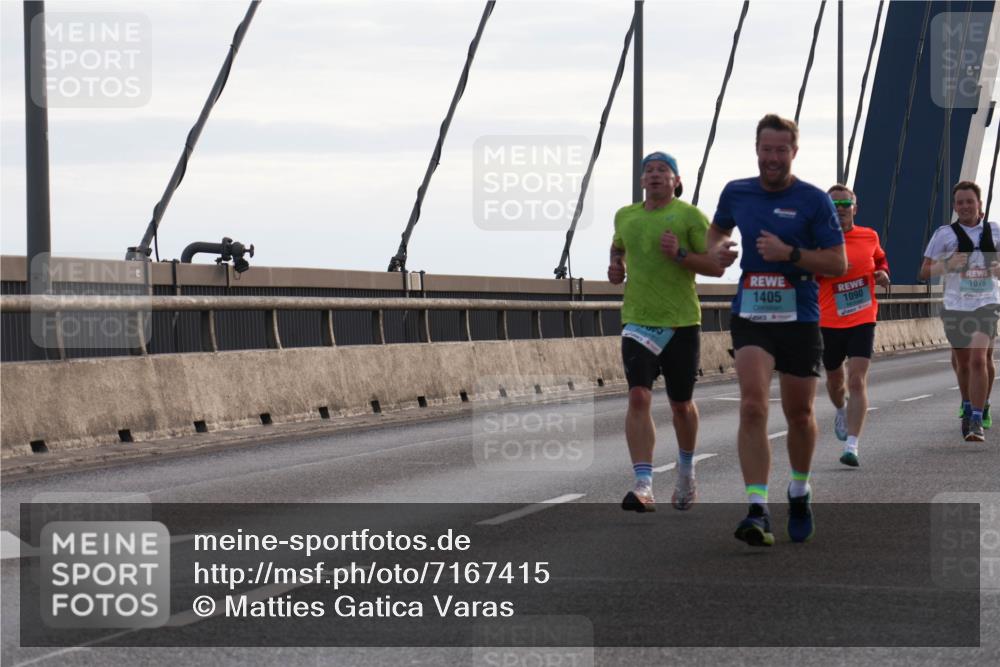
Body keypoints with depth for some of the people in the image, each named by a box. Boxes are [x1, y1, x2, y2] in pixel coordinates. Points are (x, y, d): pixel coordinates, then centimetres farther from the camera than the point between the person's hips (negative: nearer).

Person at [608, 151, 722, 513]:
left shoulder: (690, 216, -3)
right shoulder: (624, 216, 10)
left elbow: (717, 266, -7)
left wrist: (680, 254, -20)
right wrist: (615, 265, 12)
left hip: (681, 322, -2)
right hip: (637, 321, 2)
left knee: (681, 405, 10)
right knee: (638, 397, -16)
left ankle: (686, 470, 38)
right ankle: (643, 487, -22)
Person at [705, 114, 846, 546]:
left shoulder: (814, 201, -4)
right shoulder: (736, 193, 6)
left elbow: (838, 262, -6)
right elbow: (717, 229, 26)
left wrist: (789, 253, -19)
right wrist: (717, 249, 3)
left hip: (800, 319, -1)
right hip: (750, 316, 1)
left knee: (799, 414, 11)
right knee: (752, 406, -17)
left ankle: (799, 492, 38)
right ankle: (757, 511, -23)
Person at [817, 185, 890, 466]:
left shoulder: (869, 237, 4)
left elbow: (880, 258, 24)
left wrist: (882, 272, 4)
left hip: (862, 320, 0)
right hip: (828, 323, 0)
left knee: (857, 380, -15)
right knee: (835, 380, 17)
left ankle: (851, 446, -18)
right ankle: (842, 411, 53)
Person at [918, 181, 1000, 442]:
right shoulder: (945, 234, 1)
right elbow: (924, 272, 3)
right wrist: (947, 265, -15)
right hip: (955, 306, 1)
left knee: (979, 359, -18)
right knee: (963, 363, 13)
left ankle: (977, 421, -18)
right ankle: (967, 408, 38)